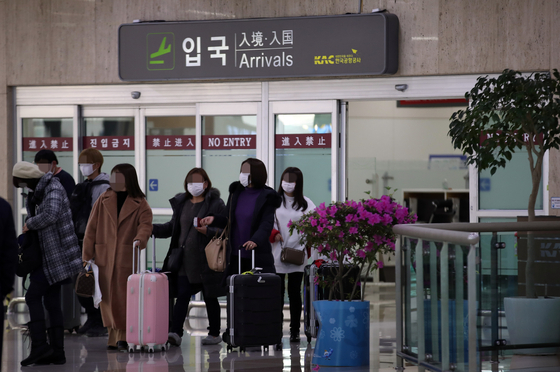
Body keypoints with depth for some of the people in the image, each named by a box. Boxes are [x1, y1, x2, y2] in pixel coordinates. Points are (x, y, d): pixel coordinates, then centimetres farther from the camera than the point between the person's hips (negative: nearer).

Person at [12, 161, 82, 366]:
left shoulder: (53, 190, -15)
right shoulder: (37, 193, 14)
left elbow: (50, 215, -31)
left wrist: (29, 224, -16)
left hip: (56, 255, -10)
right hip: (48, 255, 10)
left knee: (33, 297, -9)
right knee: (51, 301, 9)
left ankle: (39, 346, -10)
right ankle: (57, 351, 10)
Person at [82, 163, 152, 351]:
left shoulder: (140, 204, 5)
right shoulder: (103, 200, 11)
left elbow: (145, 225, -9)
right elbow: (91, 229, 9)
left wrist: (139, 239, -32)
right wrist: (87, 256, 3)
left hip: (127, 258, -2)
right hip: (104, 257, 2)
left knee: (125, 298, -4)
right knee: (108, 298, 1)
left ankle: (124, 336, 6)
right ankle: (114, 335, 8)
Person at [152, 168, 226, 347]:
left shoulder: (215, 204, -3)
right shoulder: (181, 203, 13)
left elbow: (223, 230, -8)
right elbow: (172, 227, 19)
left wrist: (208, 231, -26)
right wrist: (151, 228, 6)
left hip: (206, 259, -4)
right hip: (184, 258, 4)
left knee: (210, 297, 6)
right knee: (182, 295, -5)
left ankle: (214, 333, 18)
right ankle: (175, 332, -13)